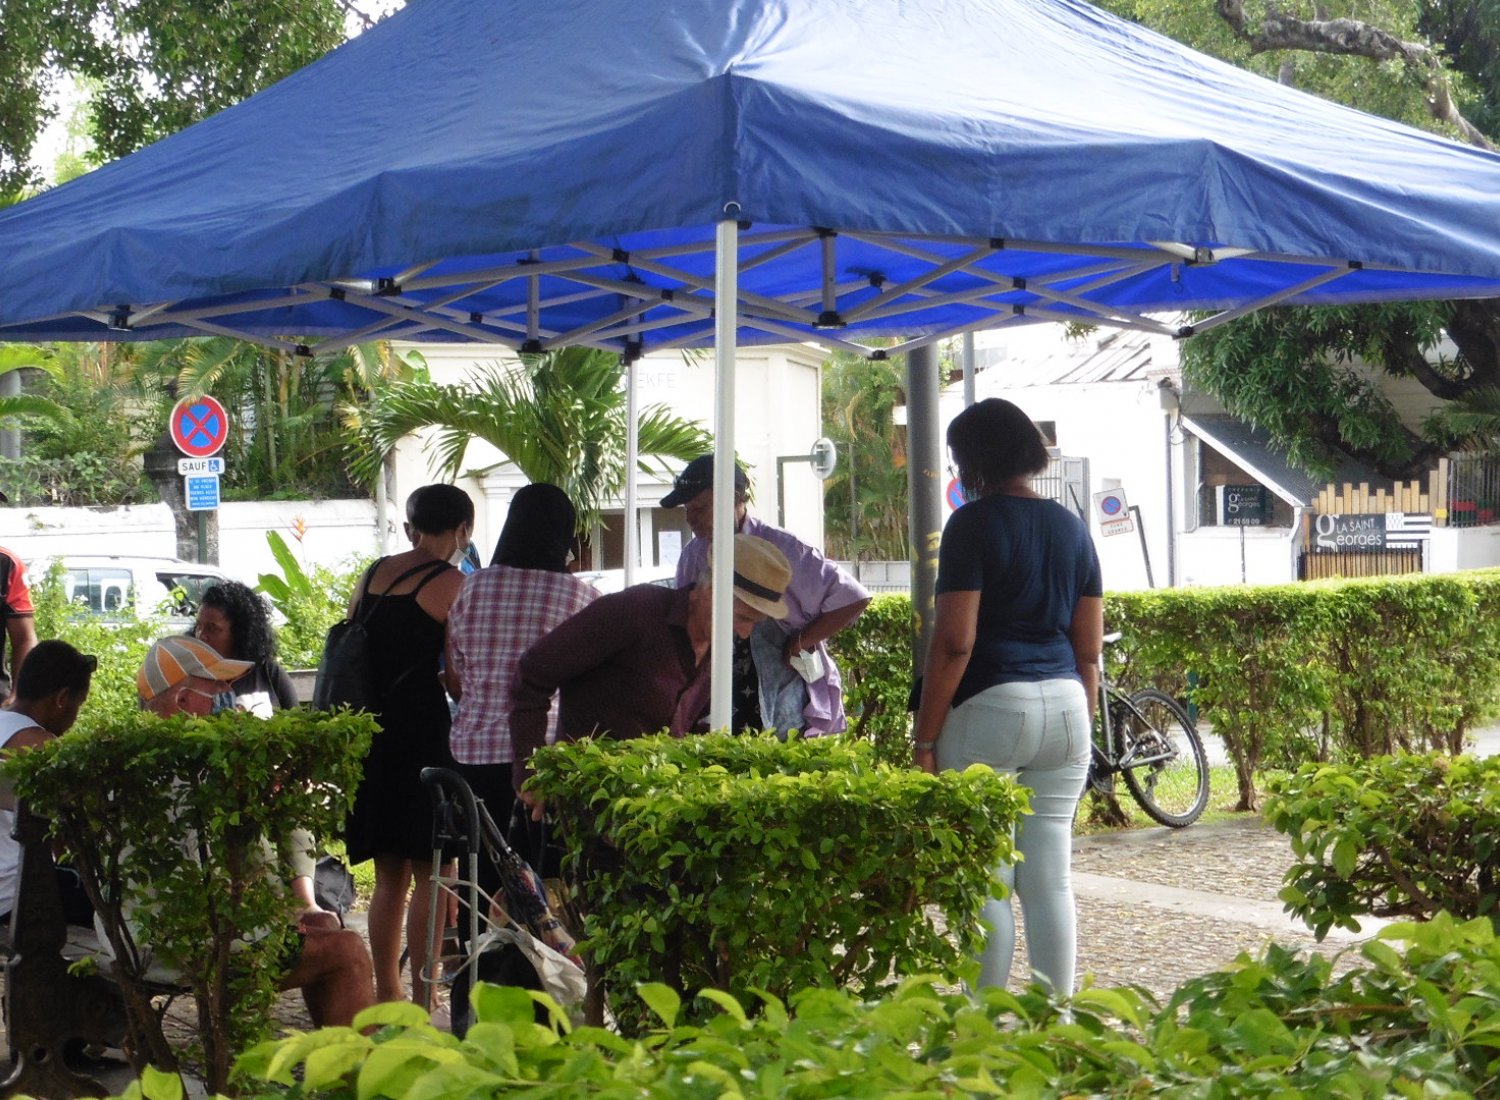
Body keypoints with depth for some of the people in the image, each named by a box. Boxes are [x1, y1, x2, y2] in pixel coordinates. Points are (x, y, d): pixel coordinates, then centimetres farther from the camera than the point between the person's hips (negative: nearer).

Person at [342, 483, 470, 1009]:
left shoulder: (372, 575, 11)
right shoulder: (450, 584, -9)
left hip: (370, 733, 7)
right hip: (424, 734, -7)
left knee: (389, 875, 15)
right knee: (431, 873, -1)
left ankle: (387, 993, 20)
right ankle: (422, 1000, -2)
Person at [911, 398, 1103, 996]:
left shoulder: (974, 524, -6)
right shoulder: (1071, 527, 12)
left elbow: (955, 642, -12)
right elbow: (1089, 649, 14)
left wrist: (925, 739, -7)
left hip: (990, 706, -6)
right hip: (1065, 704, 6)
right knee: (1051, 879, 8)